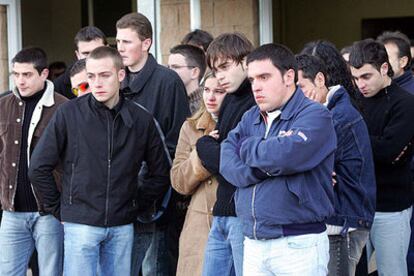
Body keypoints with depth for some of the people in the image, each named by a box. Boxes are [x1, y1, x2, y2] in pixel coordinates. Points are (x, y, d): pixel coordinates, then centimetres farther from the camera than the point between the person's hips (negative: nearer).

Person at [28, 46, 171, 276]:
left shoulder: (141, 119, 2)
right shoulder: (69, 114, -4)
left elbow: (160, 172, 13)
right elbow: (40, 168, 0)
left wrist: (138, 203, 7)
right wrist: (58, 208, 1)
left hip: (122, 227, 3)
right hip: (81, 223, -3)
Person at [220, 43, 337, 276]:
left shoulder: (314, 116, -6)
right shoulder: (251, 118, 14)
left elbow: (285, 155, -23)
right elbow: (228, 165, 1)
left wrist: (248, 147, -4)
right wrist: (269, 165, -14)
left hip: (299, 245, -6)